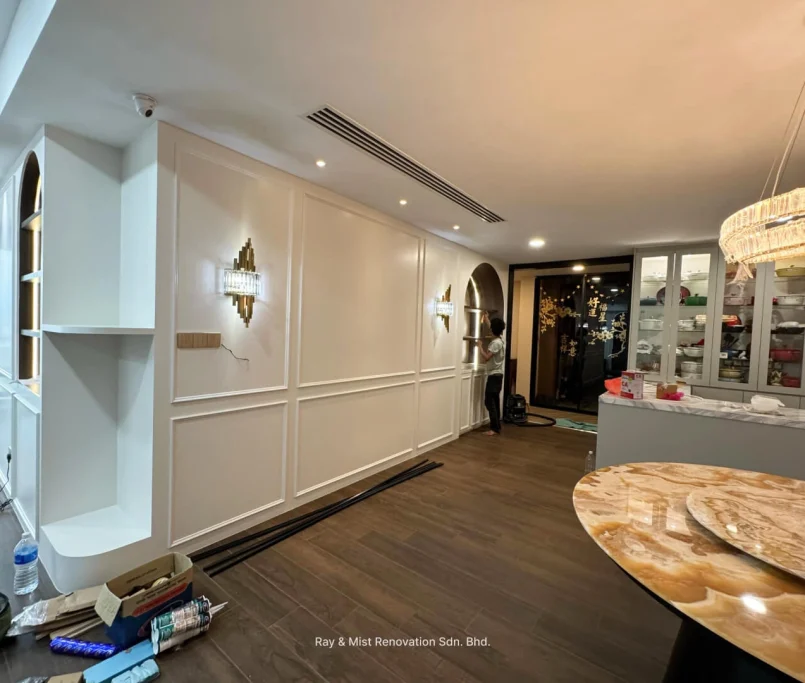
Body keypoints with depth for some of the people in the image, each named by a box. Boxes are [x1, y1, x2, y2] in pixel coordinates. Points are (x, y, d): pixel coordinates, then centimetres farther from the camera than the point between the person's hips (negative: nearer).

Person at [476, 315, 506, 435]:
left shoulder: (495, 343, -19)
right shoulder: (501, 340, 9)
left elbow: (486, 357, -25)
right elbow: (495, 329, 31)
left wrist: (480, 346, -13)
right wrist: (487, 320, 41)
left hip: (494, 375, -9)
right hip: (498, 375, 9)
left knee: (489, 401, -8)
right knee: (495, 401, 12)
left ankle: (494, 428, -8)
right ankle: (497, 426, 16)